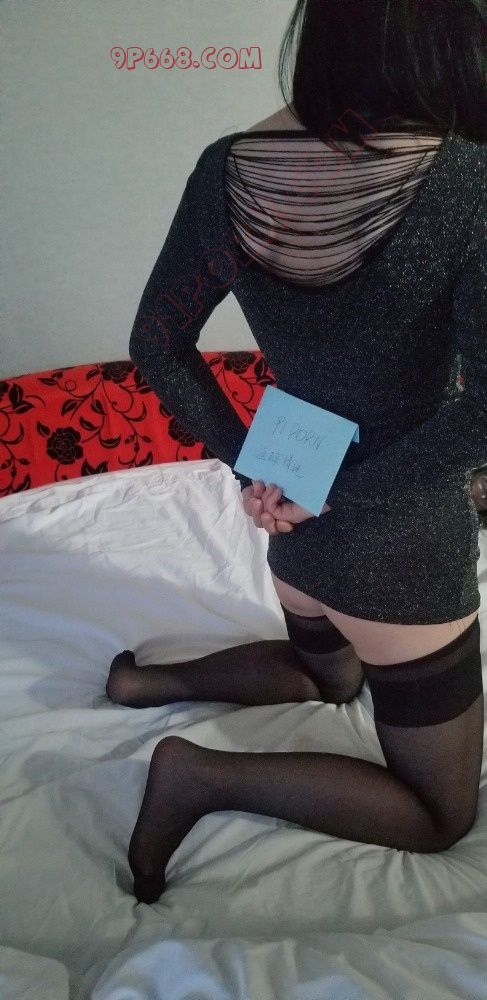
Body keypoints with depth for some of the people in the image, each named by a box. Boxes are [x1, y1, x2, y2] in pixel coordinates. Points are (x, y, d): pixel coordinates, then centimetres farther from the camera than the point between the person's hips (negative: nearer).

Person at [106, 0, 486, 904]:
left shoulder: (227, 169, -5)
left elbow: (156, 345, 0)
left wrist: (248, 464, -1)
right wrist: (344, 489, -15)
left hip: (294, 520, 6)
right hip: (404, 541, -6)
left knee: (327, 674, 38)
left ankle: (149, 678, 23)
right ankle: (204, 774, 0)